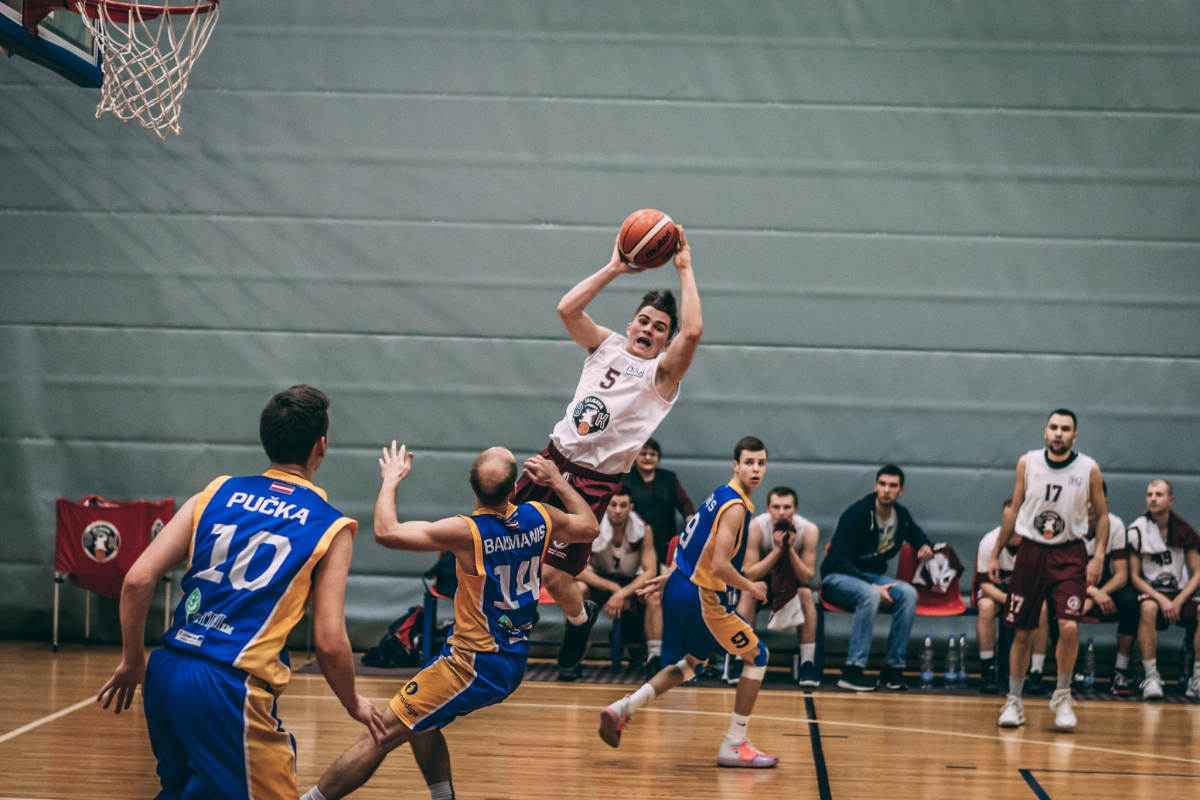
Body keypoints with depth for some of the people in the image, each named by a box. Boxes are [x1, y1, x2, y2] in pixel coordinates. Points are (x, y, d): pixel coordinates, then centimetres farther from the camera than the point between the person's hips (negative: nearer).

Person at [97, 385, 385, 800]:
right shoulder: (332, 527, 2)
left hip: (166, 672, 6)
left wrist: (132, 661, 17)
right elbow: (329, 643, -3)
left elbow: (138, 580, 5)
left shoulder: (217, 493, 12)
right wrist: (354, 704, 15)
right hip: (230, 688, -6)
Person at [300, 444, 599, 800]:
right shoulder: (539, 518, -3)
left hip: (474, 665, -7)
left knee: (382, 734, -5)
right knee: (418, 723, 27)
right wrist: (557, 481, 27)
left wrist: (391, 481, -5)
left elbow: (385, 532, -20)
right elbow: (590, 528, 18)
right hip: (514, 663, 7)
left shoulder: (468, 531, -20)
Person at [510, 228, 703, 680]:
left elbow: (693, 331, -22)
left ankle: (579, 621, 25)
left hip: (595, 481, -4)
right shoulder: (607, 346, 10)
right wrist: (614, 268, -5)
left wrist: (685, 270, -16)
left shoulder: (662, 372, -3)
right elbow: (567, 309, -4)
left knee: (554, 577, -7)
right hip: (555, 459, 5)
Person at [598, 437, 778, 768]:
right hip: (701, 597, -9)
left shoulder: (721, 496, 11)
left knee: (690, 663, 26)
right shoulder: (736, 507, -19)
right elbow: (719, 565, -26)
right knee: (758, 656, 3)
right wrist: (751, 588, -12)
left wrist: (670, 577, 26)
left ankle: (622, 710, 16)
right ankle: (734, 746, 6)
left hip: (679, 589, 9)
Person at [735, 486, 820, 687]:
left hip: (791, 579, 1)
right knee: (748, 592, -33)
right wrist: (777, 550, -39)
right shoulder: (756, 527, -27)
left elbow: (807, 578, -24)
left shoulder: (808, 530, -24)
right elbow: (750, 575, -29)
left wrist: (790, 549, -38)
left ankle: (808, 663, -23)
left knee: (806, 593, -30)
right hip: (760, 577, -1)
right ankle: (740, 661, -27)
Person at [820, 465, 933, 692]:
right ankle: (852, 670, -37)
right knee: (870, 594, -38)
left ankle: (893, 668, -20)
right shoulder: (857, 514, -17)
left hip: (873, 577, 6)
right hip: (837, 578, -6)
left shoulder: (901, 516, 4)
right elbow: (840, 561, -21)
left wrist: (924, 545, 6)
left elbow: (915, 532, 31)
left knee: (908, 593, -23)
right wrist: (874, 586, -28)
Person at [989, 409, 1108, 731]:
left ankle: (1062, 696, 2)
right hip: (1031, 551, 2)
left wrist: (1099, 556, -8)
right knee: (1022, 632, 4)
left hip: (1069, 554, -2)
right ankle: (1014, 701, 17)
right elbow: (1013, 510, 10)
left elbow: (1102, 514, 4)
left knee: (1069, 626, -17)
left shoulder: (1089, 470, -4)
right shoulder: (1027, 463, 0)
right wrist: (995, 554, 10)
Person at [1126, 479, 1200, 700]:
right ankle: (1151, 678, -34)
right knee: (1148, 608, -38)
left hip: (1181, 593, 2)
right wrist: (1161, 599, -18)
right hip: (1150, 592, -2)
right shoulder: (1137, 530, -4)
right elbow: (1134, 576, -4)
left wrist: (1178, 601, -14)